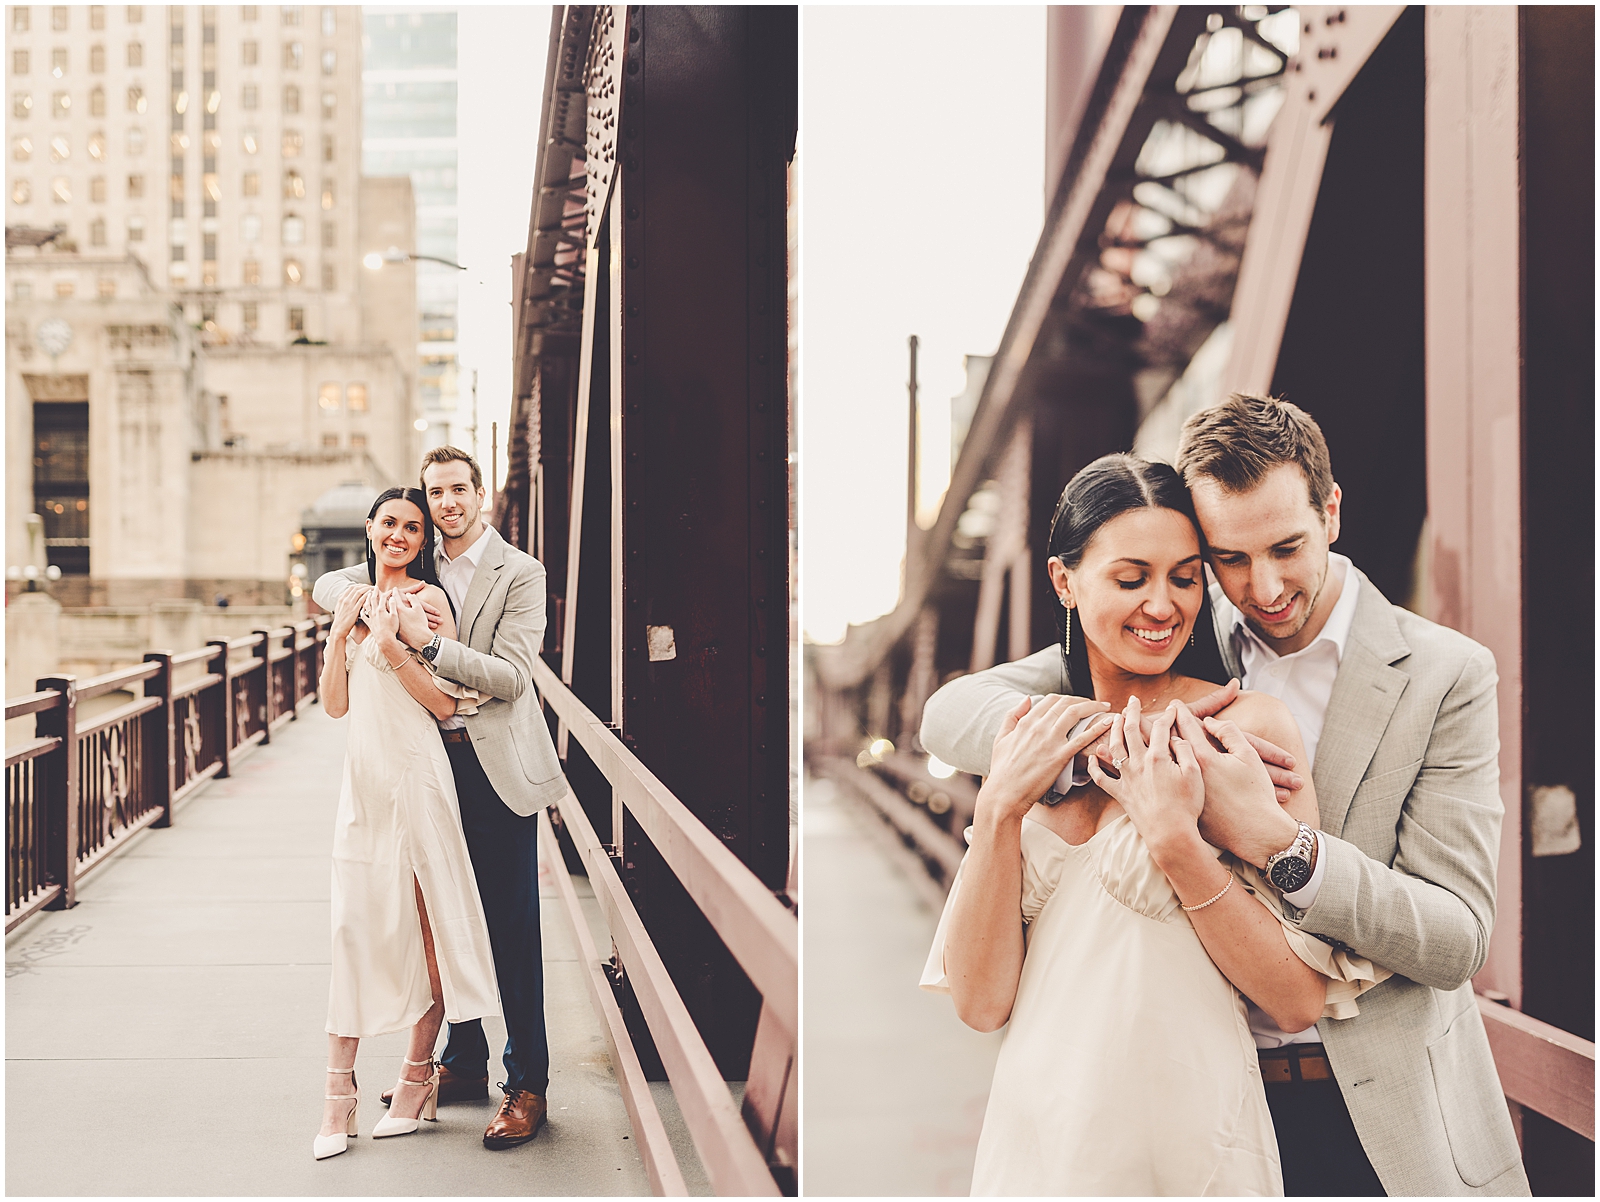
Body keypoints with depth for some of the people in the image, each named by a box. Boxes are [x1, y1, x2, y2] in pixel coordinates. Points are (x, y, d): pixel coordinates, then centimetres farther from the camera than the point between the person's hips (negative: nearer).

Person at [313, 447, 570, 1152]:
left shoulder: (521, 574, -5)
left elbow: (509, 676, -13)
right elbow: (327, 586, 14)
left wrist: (426, 642, -23)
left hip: (498, 767, -5)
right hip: (435, 762, 5)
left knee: (511, 929, -2)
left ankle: (527, 1085, 5)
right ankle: (463, 1063, 27)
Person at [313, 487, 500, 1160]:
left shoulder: (428, 599, -4)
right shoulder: (353, 600, 14)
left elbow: (445, 703, -10)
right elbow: (336, 704, 11)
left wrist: (392, 645, -17)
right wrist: (339, 634, 0)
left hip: (415, 774, -5)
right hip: (362, 776, 5)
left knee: (423, 922, 2)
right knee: (352, 923, 1)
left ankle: (419, 1076, 15)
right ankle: (339, 1094, 5)